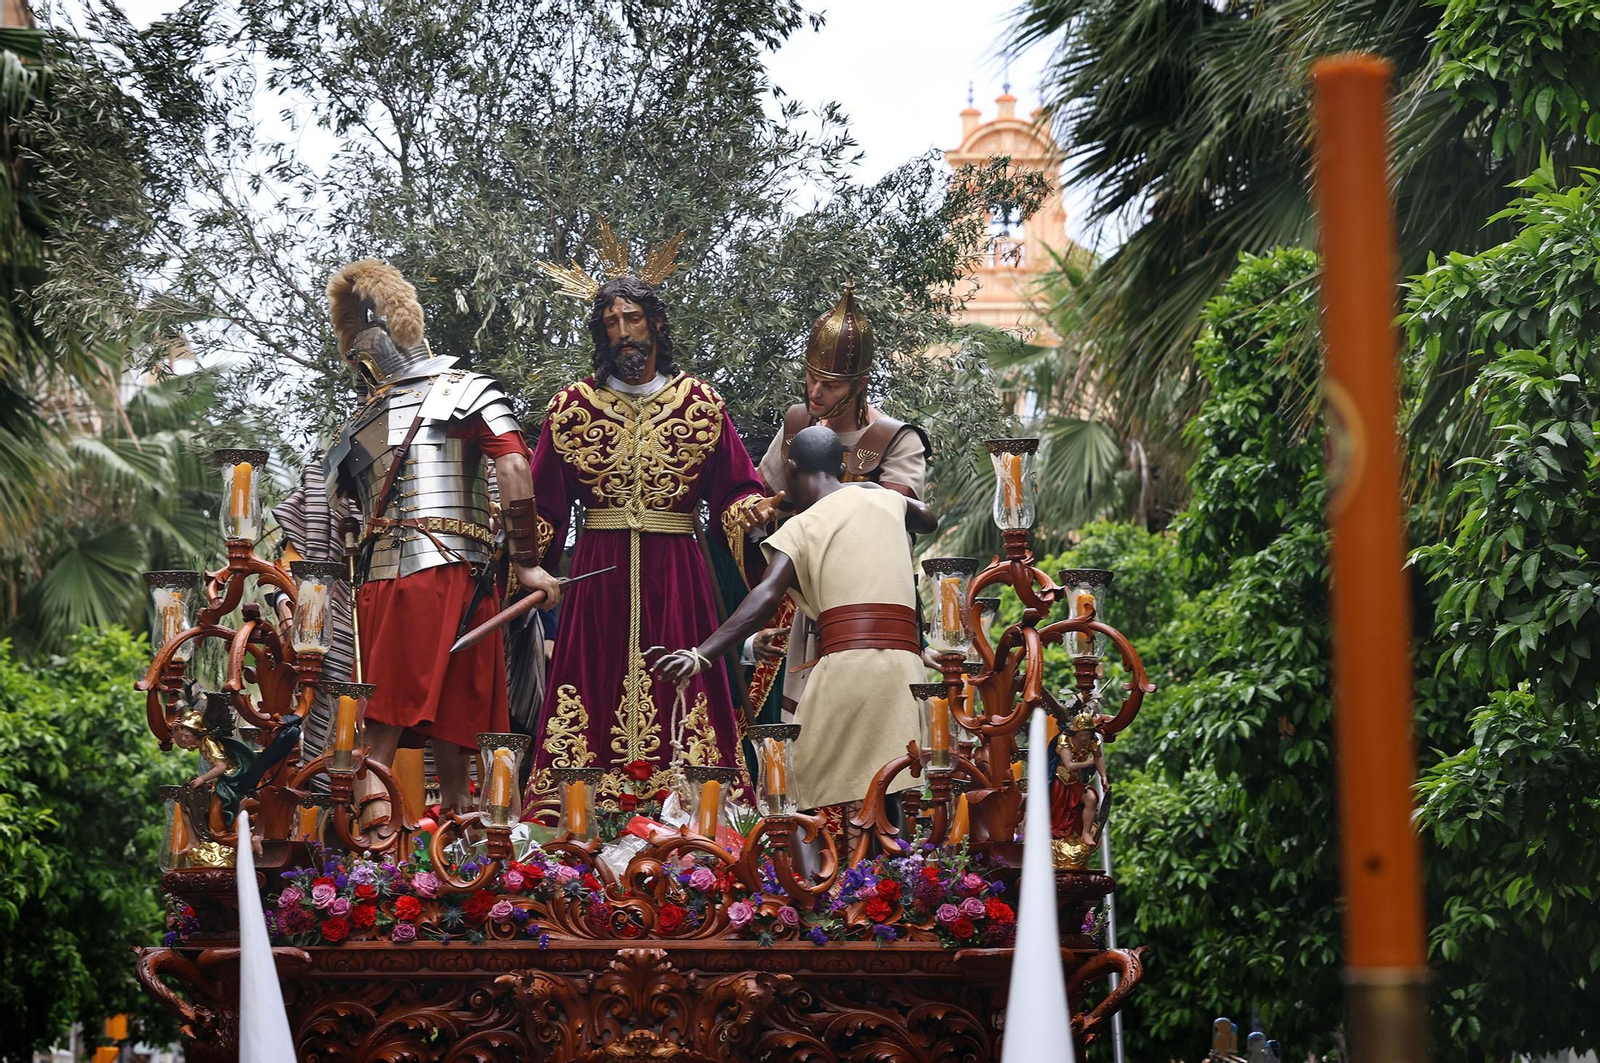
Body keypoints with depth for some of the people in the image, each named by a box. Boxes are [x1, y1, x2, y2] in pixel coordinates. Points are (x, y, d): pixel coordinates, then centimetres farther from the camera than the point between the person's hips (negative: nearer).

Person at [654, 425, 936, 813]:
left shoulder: (799, 528, 7)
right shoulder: (881, 498, 20)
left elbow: (765, 597, -10)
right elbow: (929, 519, 44)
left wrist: (701, 655, -18)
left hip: (843, 664, -3)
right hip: (904, 663, 3)